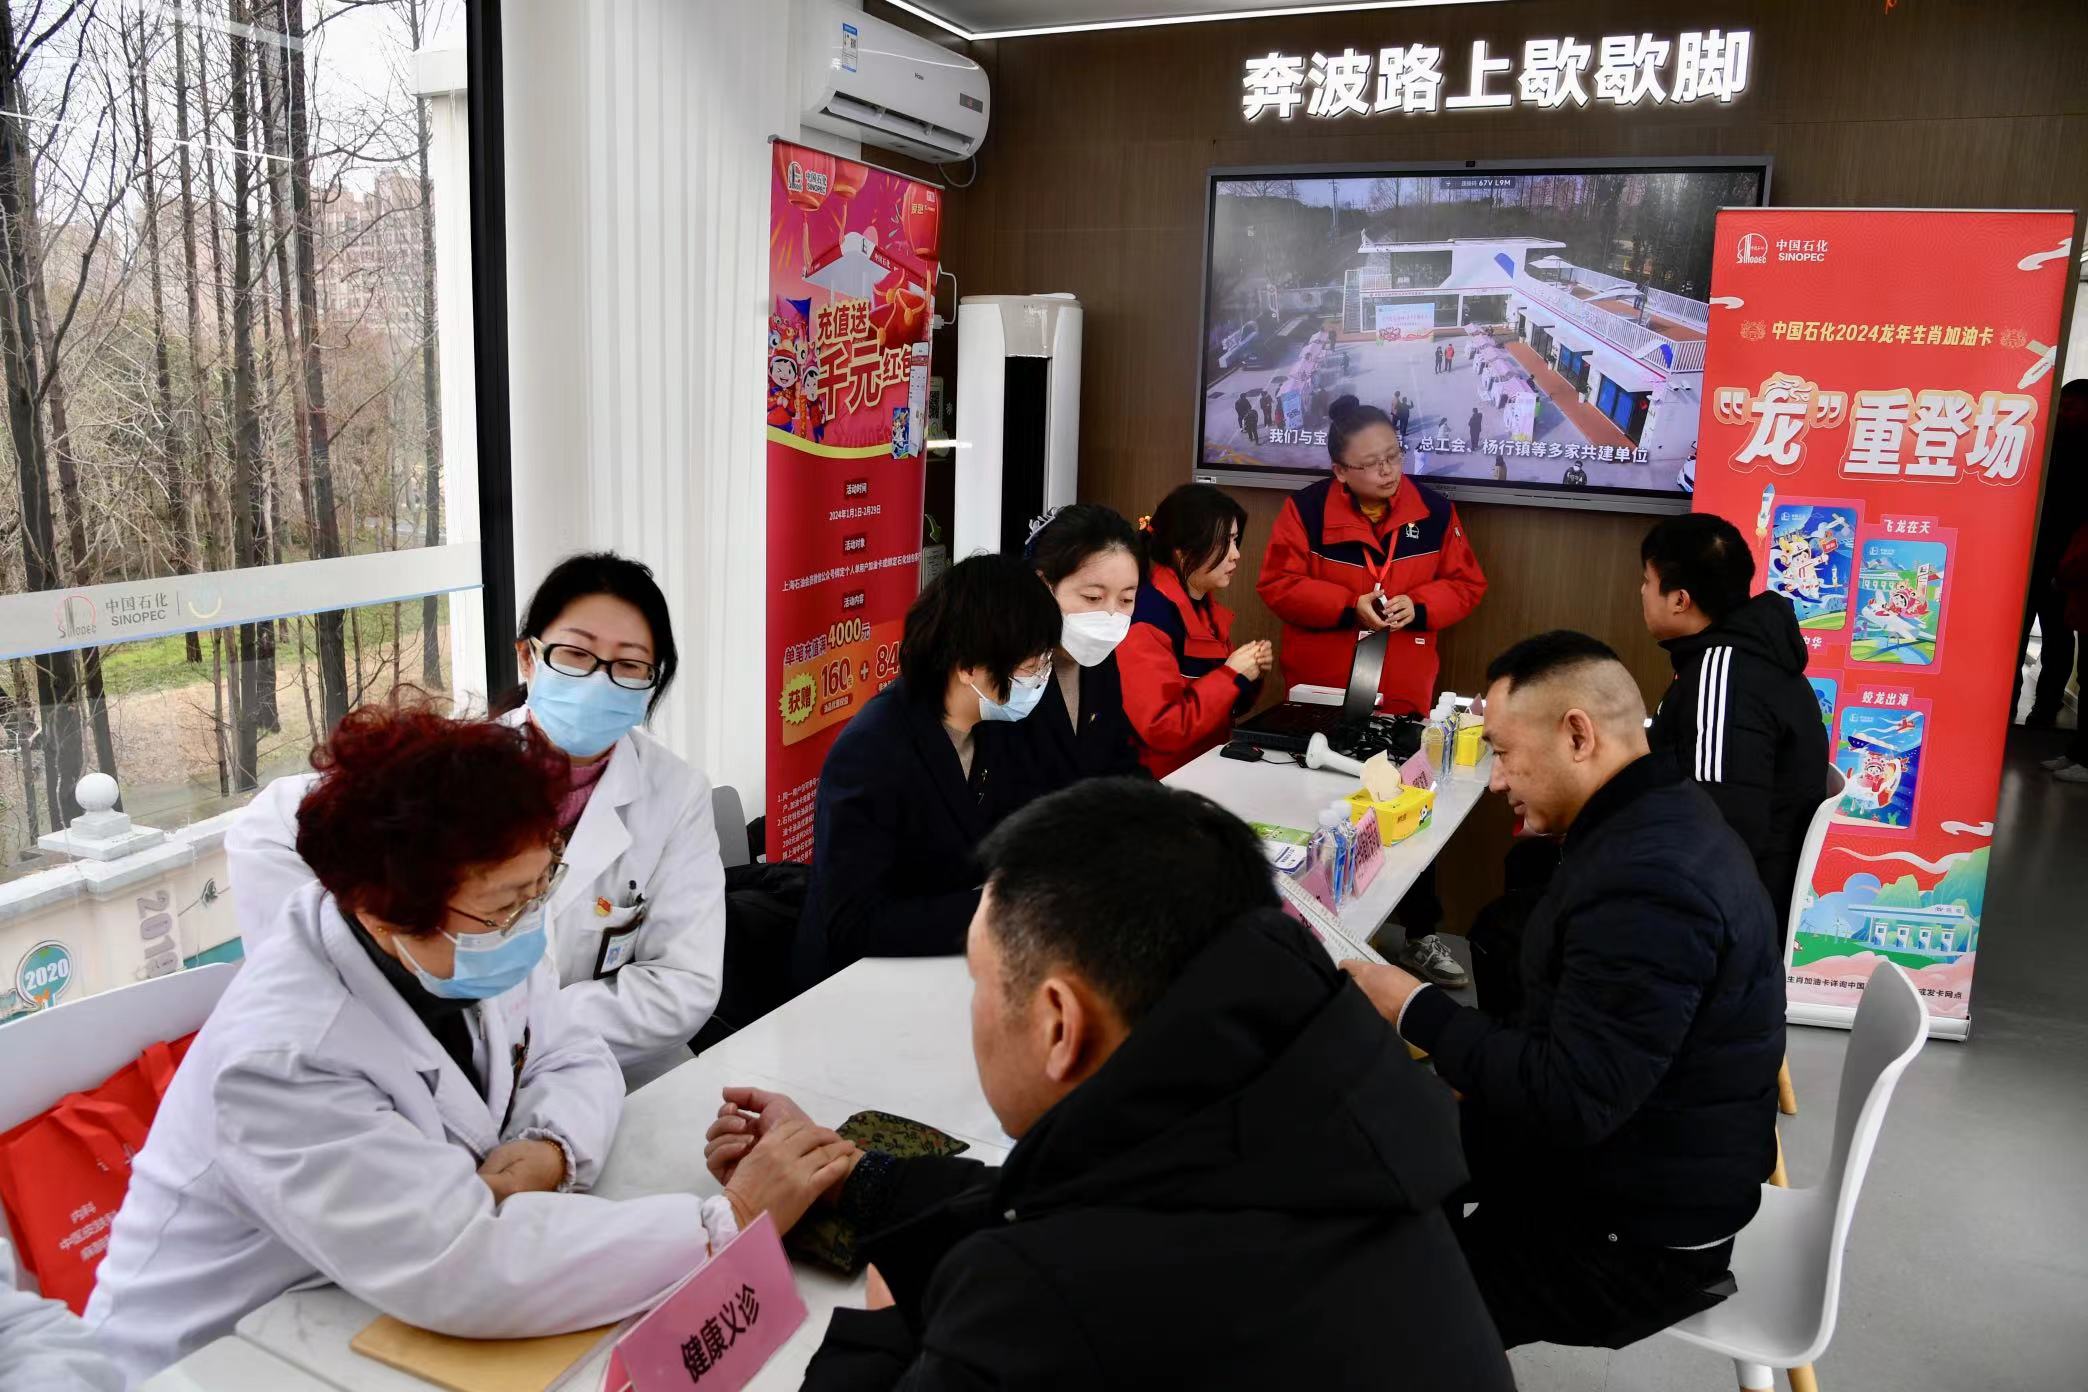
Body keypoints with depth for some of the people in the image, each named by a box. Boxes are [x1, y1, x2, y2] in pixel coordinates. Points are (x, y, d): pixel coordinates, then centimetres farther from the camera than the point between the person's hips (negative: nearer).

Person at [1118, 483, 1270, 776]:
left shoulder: (1206, 607, 9)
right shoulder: (1147, 617, -18)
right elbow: (1160, 730, -23)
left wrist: (1250, 675, -1)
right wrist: (1232, 675, -17)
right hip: (1164, 781, -8)